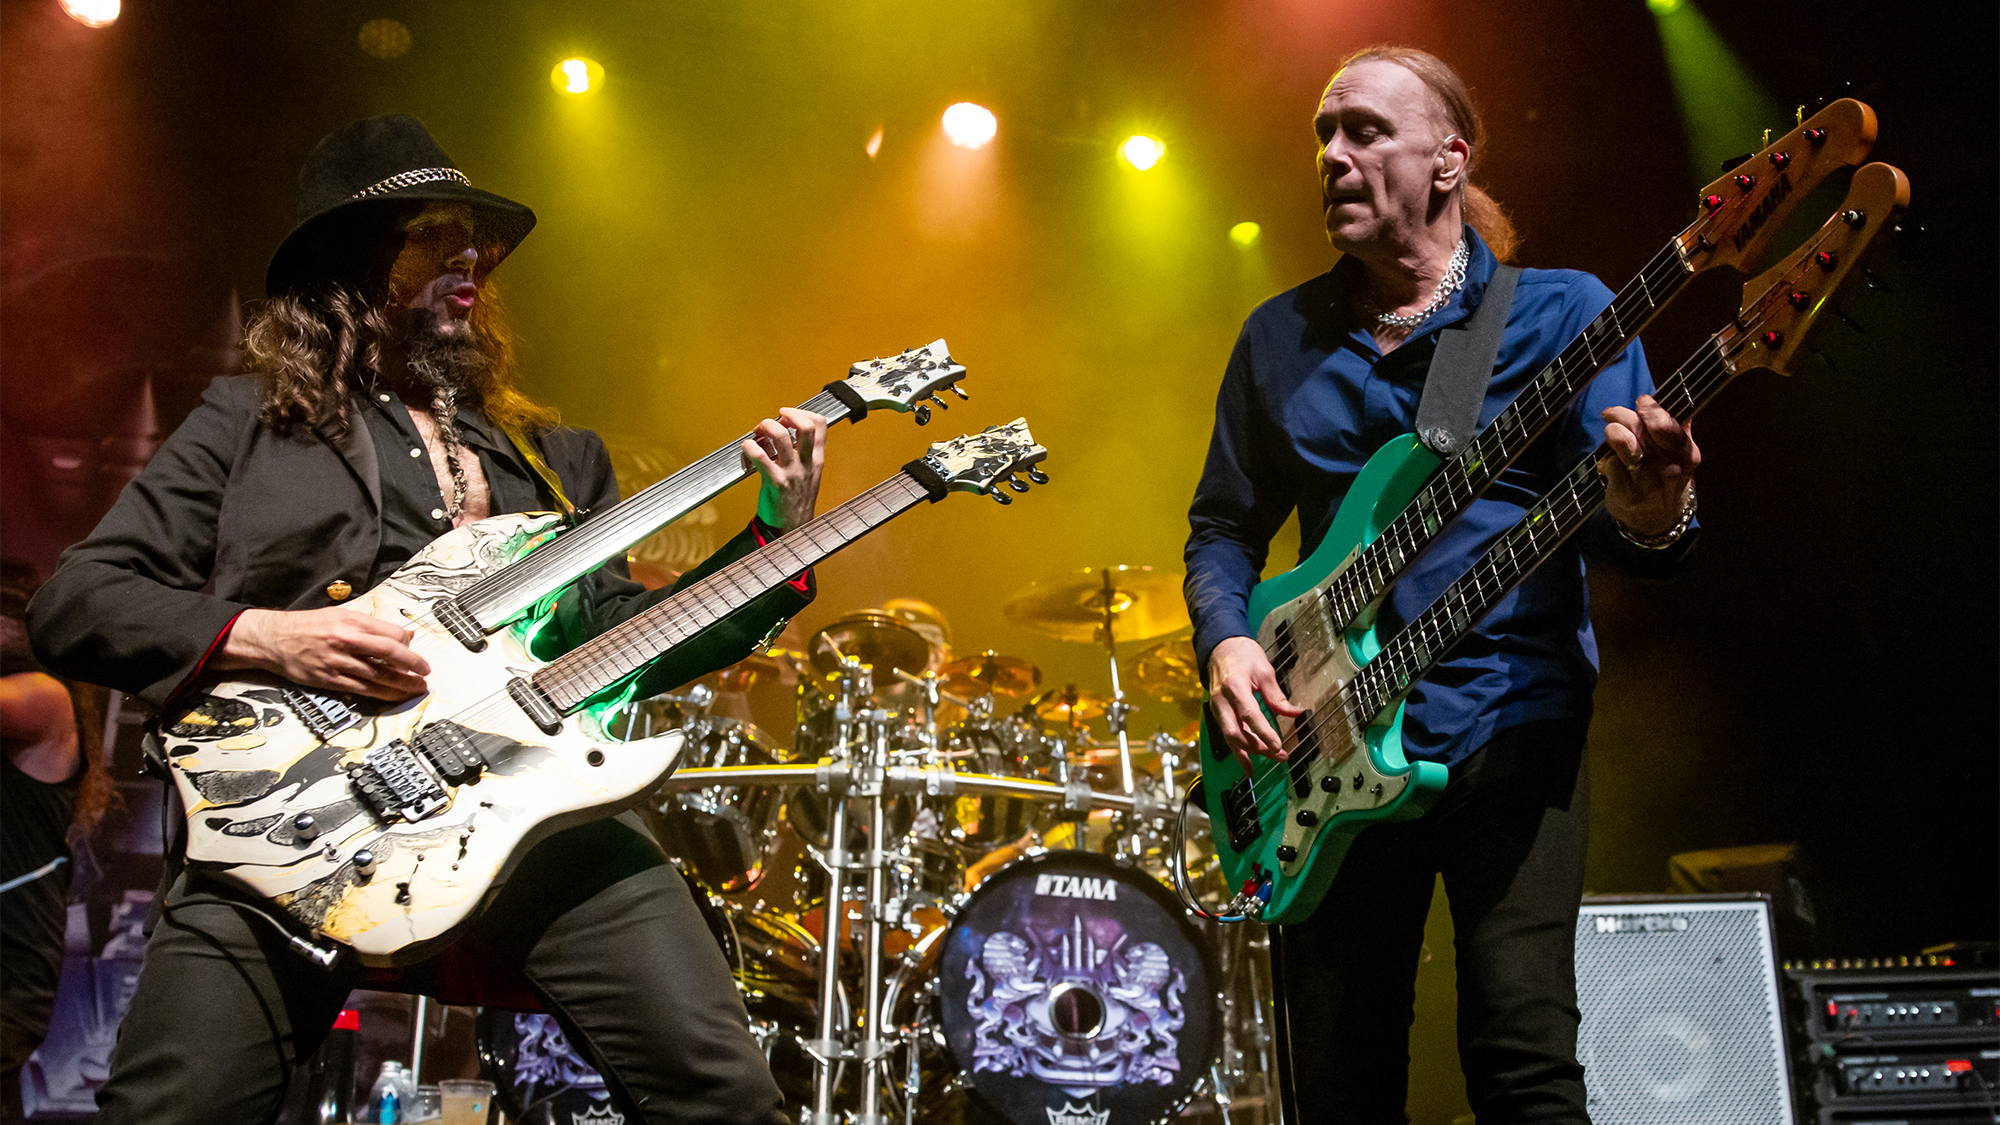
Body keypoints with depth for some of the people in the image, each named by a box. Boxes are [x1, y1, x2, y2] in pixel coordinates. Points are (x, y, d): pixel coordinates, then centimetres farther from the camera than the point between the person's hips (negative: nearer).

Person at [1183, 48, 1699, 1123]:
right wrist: (1226, 639, -4)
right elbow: (1223, 524, 16)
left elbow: (1617, 519, -7)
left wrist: (1649, 518, -31)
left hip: (1509, 721, -3)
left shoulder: (1560, 310, 2)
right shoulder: (1279, 338, 12)